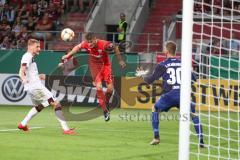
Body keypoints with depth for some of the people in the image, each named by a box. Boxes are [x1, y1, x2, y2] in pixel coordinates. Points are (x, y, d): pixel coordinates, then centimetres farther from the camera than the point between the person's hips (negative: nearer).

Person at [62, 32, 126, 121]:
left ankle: (106, 103, 25)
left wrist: (120, 61, -3)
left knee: (110, 88, -8)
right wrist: (68, 55, -3)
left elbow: (115, 48, -12)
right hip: (94, 65, 1)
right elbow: (78, 47, 0)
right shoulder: (85, 44, -23)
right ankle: (105, 110, -3)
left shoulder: (103, 44, -30)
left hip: (105, 64, -1)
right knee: (98, 87, -15)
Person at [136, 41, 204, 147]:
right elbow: (193, 79, 16)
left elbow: (150, 80, 7)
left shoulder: (162, 65, 5)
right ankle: (201, 141, 2)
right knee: (194, 114, 18)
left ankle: (156, 137, 17)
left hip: (169, 95, -1)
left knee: (155, 109, 25)